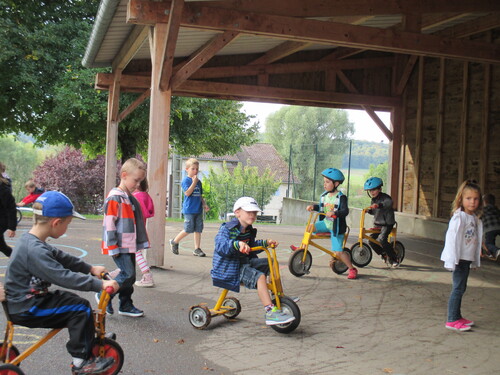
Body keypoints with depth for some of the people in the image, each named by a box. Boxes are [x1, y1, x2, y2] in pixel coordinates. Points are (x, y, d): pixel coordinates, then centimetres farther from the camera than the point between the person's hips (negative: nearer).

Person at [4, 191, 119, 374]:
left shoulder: (30, 241, 6)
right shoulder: (34, 250, -27)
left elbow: (61, 257, 16)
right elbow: (64, 277, -33)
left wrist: (90, 268, 14)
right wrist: (100, 284, -32)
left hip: (25, 301, 10)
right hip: (26, 309, -10)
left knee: (74, 301, 17)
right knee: (81, 309, -13)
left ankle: (86, 344, 29)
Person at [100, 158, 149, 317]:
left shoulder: (131, 198, 15)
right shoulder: (115, 197, -13)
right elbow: (109, 223, -17)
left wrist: (141, 242, 20)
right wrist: (113, 247, -18)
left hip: (130, 246, 9)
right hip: (119, 247, -9)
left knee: (130, 276, 12)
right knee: (127, 274, -14)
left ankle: (125, 305, 23)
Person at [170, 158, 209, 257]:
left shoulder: (198, 181, 15)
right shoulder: (186, 180, -6)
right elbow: (187, 193, -18)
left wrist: (204, 204, 12)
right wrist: (194, 182, -19)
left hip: (198, 209, 7)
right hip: (189, 209, -7)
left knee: (198, 229, 5)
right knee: (188, 229, -4)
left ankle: (197, 249, 11)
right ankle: (174, 242, 16)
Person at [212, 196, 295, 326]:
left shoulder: (249, 231, 14)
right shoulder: (227, 228, -14)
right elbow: (220, 246, -31)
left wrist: (265, 243, 15)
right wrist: (237, 244, -47)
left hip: (245, 262, 9)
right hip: (231, 268, -9)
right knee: (260, 276, -29)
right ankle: (270, 312, -33)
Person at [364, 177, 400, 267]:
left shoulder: (384, 197, -14)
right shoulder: (373, 200, 13)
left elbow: (389, 203, -38)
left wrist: (379, 205, -54)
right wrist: (369, 210, 3)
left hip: (387, 223, -9)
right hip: (377, 224, 9)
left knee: (381, 240, -23)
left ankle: (395, 258, -7)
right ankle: (385, 256, 18)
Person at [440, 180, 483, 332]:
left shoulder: (475, 218, 11)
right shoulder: (459, 217, -15)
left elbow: (474, 239, 16)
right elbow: (452, 238, -19)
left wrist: (475, 259, 17)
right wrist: (452, 260, -22)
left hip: (467, 258, 8)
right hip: (459, 258, -8)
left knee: (461, 288, 15)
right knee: (458, 288, -7)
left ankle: (457, 316, 26)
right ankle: (452, 320, -2)